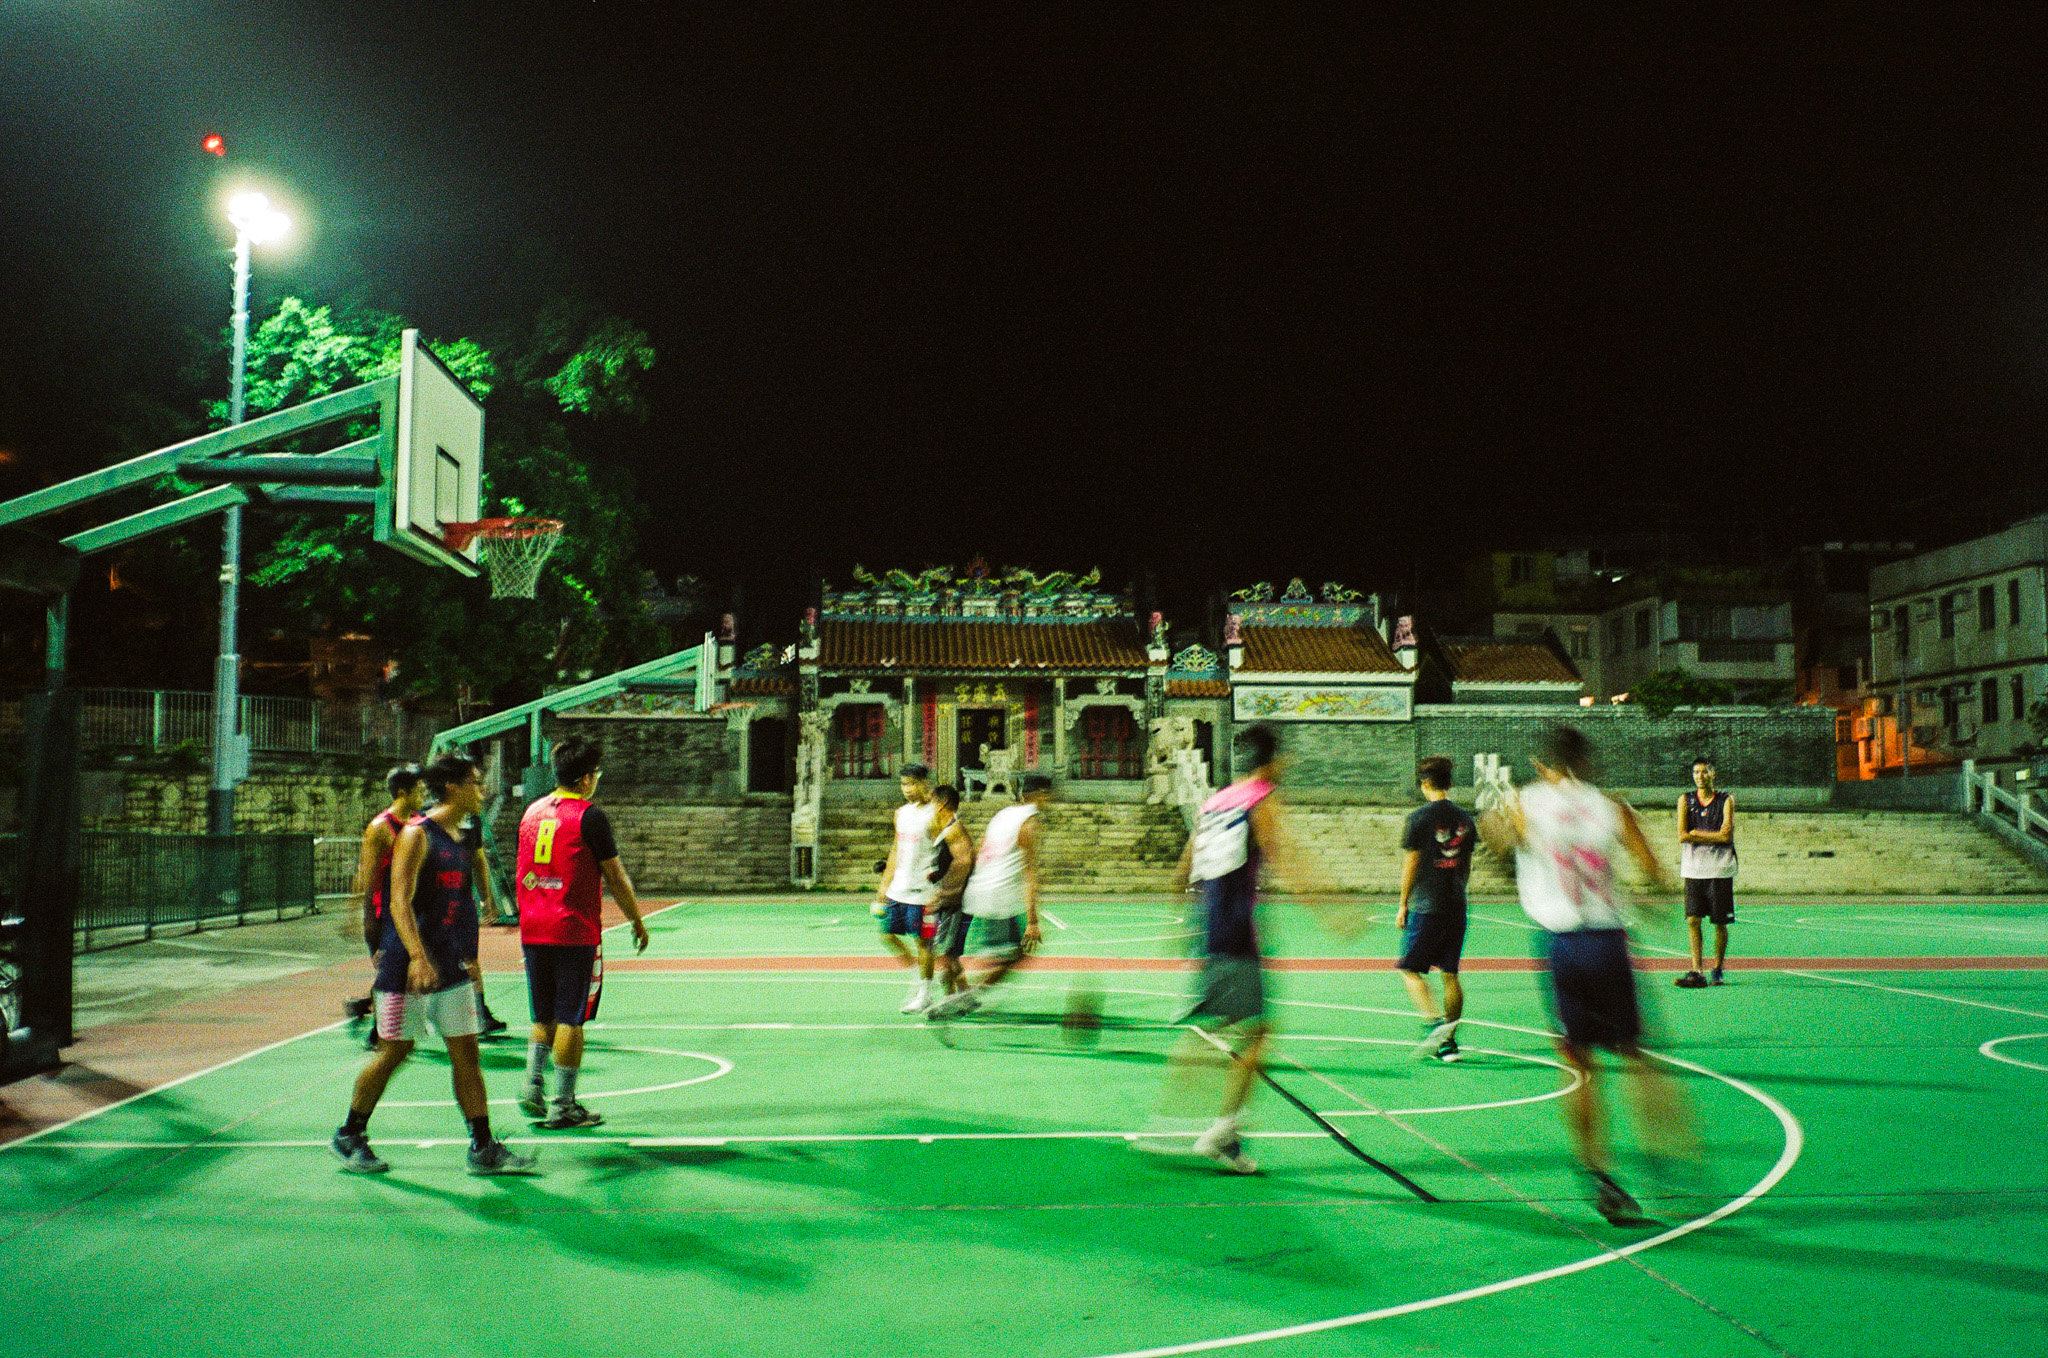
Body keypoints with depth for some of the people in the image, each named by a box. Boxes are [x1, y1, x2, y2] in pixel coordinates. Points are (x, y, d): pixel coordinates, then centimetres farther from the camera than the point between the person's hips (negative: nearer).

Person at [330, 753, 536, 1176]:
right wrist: (418, 957, -29)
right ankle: (349, 1136, 23)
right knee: (394, 1051, 3)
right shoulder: (417, 835, -13)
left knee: (466, 1053, 4)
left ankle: (483, 1148, 7)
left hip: (449, 966, 8)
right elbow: (400, 902, -20)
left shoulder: (460, 839, 11)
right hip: (408, 966, -7)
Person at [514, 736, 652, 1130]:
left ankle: (533, 1086, 6)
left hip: (532, 931, 6)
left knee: (544, 1017, 18)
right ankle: (563, 1106, 4)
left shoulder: (532, 811, 10)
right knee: (570, 1019, 1)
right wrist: (637, 921, 5)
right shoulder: (589, 816, -10)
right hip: (575, 931, -6)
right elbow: (616, 877, -7)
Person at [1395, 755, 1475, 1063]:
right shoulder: (1464, 818, 9)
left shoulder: (1420, 816, -8)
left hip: (1426, 906, -6)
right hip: (1457, 906, 6)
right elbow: (1466, 866, 16)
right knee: (1450, 974, 9)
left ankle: (1435, 1023, -17)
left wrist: (1403, 905, 1)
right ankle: (1448, 1043, 11)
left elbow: (1411, 864, -6)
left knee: (1410, 970, 1)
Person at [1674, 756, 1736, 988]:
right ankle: (1697, 973, -8)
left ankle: (1718, 970, 18)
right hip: (1693, 869, 1)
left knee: (1720, 922, 4)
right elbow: (1682, 837, -2)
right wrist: (1713, 836, -6)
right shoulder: (1685, 800, 8)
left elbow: (1726, 836, -9)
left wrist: (1696, 833, -5)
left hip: (1720, 869, -1)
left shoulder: (1726, 800, 3)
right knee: (1692, 920, -7)